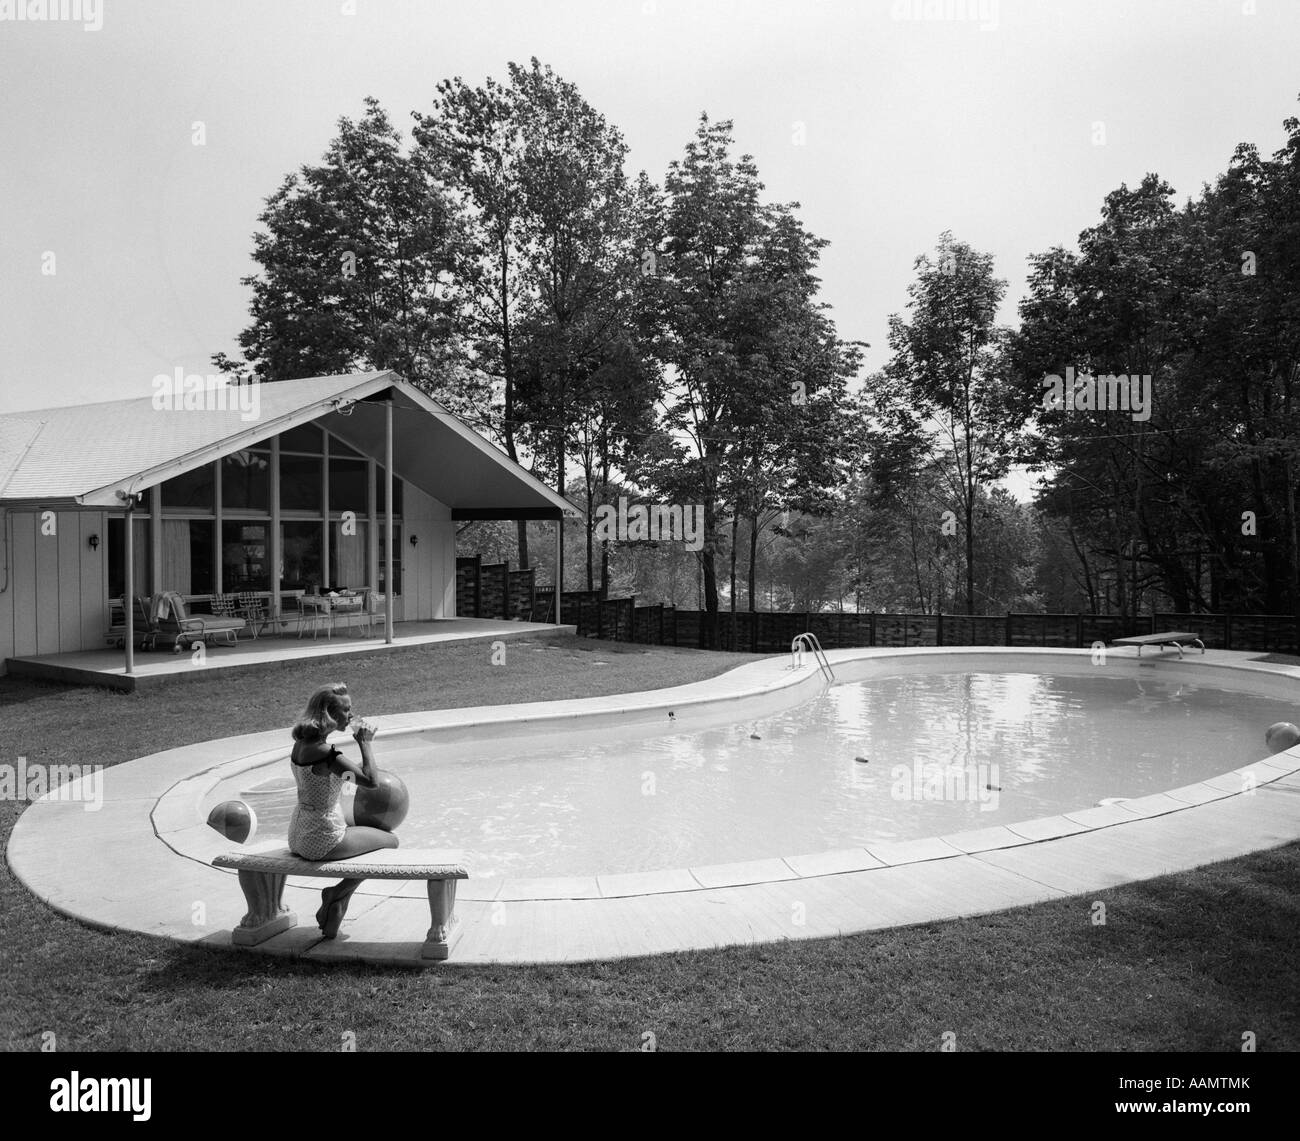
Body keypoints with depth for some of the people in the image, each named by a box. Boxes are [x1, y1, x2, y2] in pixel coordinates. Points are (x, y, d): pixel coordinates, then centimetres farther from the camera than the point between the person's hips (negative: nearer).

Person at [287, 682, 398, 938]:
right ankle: (337, 895, 13)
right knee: (391, 841, 10)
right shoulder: (325, 752, -26)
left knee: (370, 830, 30)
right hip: (322, 840, -9)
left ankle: (336, 897, 25)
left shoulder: (301, 743, 2)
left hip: (299, 835, 9)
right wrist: (364, 743, -17)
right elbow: (371, 781, -27)